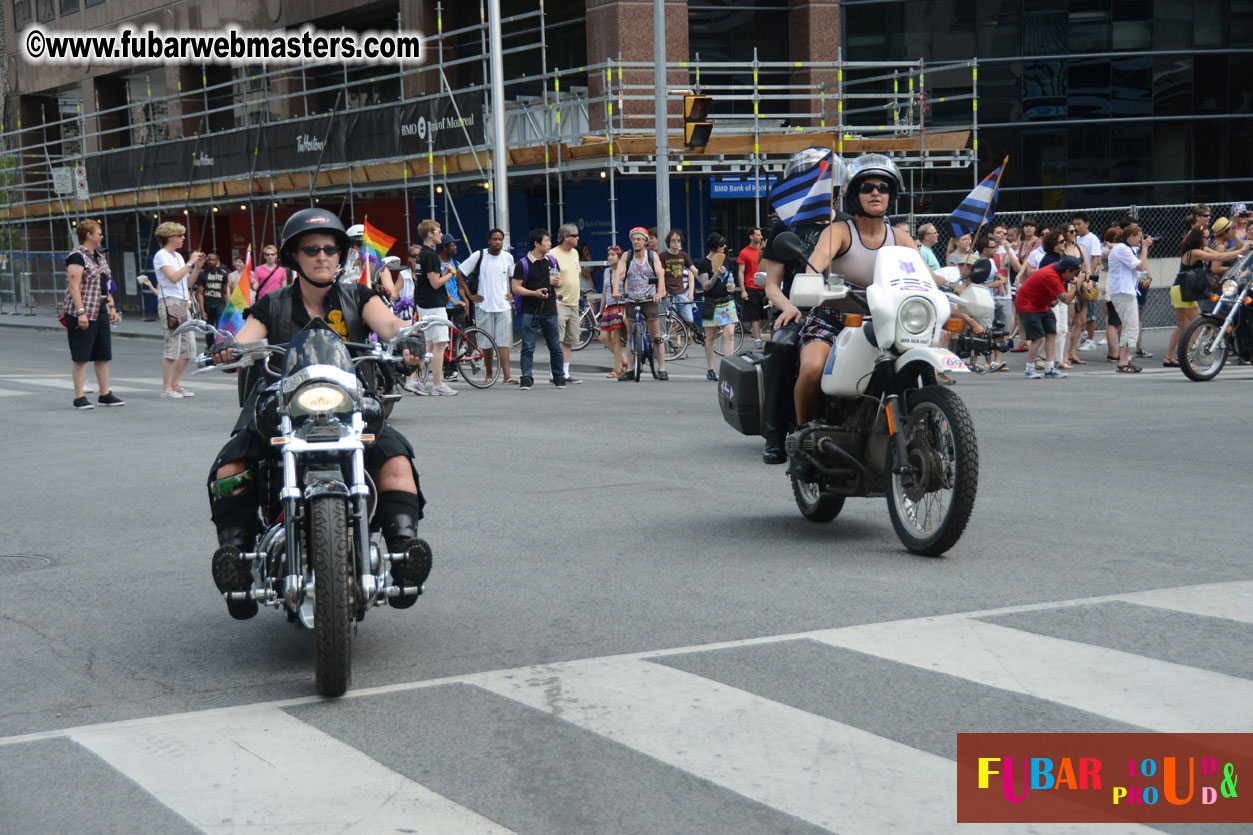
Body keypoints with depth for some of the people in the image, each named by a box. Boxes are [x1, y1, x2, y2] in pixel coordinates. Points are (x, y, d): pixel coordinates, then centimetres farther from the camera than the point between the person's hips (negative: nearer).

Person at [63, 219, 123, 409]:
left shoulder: (99, 256, 17)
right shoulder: (77, 256, -11)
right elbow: (74, 287, -18)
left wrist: (111, 307, 16)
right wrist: (81, 312, -23)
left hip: (100, 312, 9)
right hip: (83, 313, -9)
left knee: (103, 354, 10)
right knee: (81, 356, -4)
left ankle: (105, 394, 16)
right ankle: (79, 397, 0)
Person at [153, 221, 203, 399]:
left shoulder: (178, 256, 20)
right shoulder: (161, 256, -6)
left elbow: (189, 282, 19)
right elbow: (173, 277, -19)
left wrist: (198, 266, 7)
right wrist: (190, 263, -14)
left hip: (183, 304, 9)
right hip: (169, 302, -9)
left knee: (188, 346, 8)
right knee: (172, 346, -10)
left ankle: (176, 384, 17)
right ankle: (166, 388, -4)